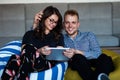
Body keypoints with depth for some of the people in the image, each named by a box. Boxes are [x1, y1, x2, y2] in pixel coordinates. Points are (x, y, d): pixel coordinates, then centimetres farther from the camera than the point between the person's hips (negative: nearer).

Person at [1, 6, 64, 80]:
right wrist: (38, 51, -13)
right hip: (26, 63, 1)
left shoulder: (59, 36, 24)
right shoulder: (29, 34, 23)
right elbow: (24, 52, 7)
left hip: (48, 63, -1)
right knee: (14, 59, -35)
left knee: (29, 48, -33)